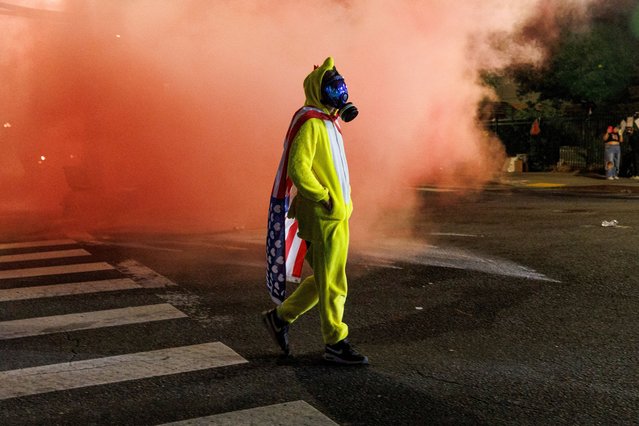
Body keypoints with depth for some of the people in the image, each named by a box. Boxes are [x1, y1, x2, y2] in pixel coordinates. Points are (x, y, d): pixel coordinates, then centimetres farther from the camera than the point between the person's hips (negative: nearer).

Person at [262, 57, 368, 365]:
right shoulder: (311, 123, -14)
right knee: (332, 282, -1)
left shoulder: (328, 122, 17)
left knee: (325, 279, 15)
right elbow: (297, 169, -24)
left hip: (336, 214, 10)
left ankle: (280, 317, 26)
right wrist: (325, 199, -19)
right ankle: (335, 344, 10)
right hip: (322, 216, -10)